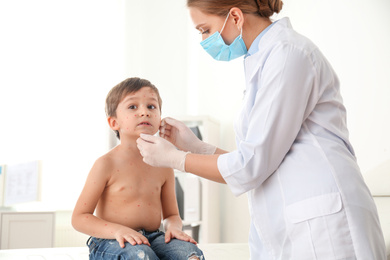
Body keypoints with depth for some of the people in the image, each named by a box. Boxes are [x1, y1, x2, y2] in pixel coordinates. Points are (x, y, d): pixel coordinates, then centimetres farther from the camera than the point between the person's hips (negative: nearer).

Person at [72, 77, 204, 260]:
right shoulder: (107, 164, -8)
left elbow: (171, 214, 17)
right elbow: (79, 218, -6)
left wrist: (173, 227, -8)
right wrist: (117, 230, -22)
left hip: (151, 238, 4)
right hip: (110, 242, -4)